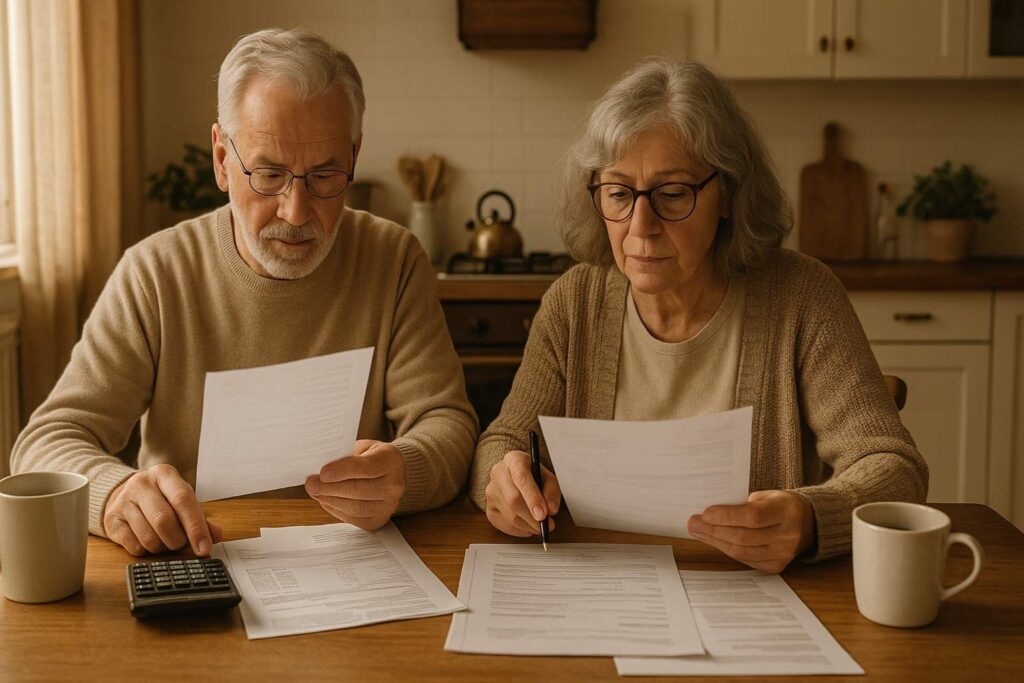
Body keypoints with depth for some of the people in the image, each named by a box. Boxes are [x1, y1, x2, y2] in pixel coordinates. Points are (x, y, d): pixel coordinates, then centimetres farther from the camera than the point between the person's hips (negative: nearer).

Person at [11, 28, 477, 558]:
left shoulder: (395, 262, -2)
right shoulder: (153, 272, -4)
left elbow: (446, 422, -5)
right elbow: (48, 440, -6)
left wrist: (401, 473, -30)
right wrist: (113, 491, -30)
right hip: (184, 570, 1)